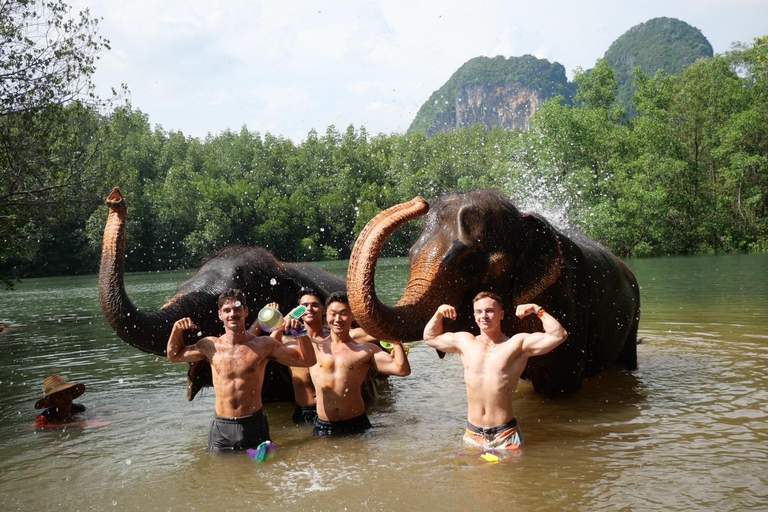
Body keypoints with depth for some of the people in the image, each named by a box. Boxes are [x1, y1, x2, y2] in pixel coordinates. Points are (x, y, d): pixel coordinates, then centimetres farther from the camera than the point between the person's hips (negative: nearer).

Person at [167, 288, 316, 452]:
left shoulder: (264, 345, -3)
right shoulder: (210, 346, 3)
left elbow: (308, 360, -2)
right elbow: (174, 355, 20)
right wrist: (177, 329, 3)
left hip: (254, 425, -1)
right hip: (221, 427, 1)